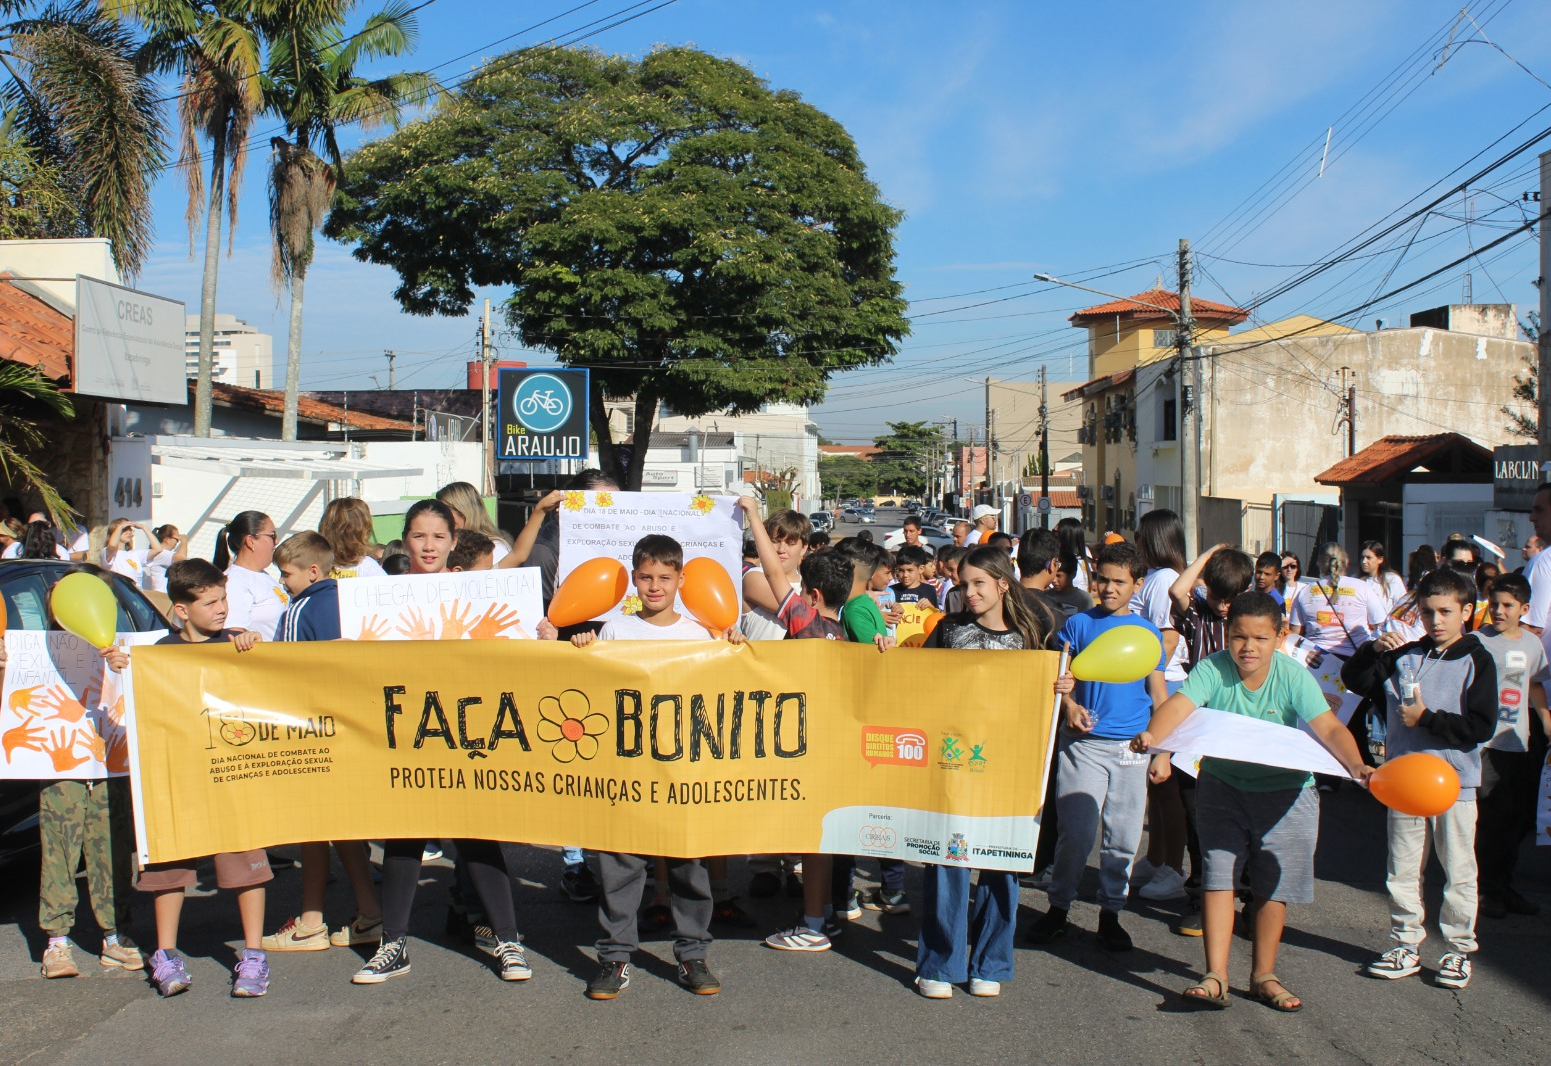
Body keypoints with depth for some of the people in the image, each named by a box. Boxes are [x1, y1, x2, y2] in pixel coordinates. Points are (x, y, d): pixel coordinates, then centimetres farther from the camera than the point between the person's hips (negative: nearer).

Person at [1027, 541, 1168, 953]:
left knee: (1123, 837, 5)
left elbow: (1158, 694, 11)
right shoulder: (1078, 624, 5)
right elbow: (1062, 676, 2)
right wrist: (1069, 704, -19)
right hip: (1083, 743, -2)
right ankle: (1058, 907, 13)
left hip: (1132, 747, 2)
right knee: (1076, 833, -5)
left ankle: (1110, 913, 19)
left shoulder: (1147, 632, 9)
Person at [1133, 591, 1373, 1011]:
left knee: (1273, 884, 8)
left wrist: (1355, 764, -43)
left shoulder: (1293, 676, -16)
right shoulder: (1213, 669, -16)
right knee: (1219, 874, -6)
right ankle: (1216, 976, -2)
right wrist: (1152, 736, -52)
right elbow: (1180, 704, -31)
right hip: (1223, 787, 0)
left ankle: (1264, 975, 24)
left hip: (1284, 792, 0)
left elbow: (1329, 728, -24)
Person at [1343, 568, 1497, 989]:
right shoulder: (1405, 655, 5)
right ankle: (1406, 946, 20)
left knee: (1458, 870, 7)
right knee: (1402, 868, 10)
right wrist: (1375, 650, -12)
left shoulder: (1476, 661, -6)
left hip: (1454, 779, -3)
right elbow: (1354, 680, 4)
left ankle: (1459, 949, 19)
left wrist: (1426, 718, -16)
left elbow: (1481, 727, -13)